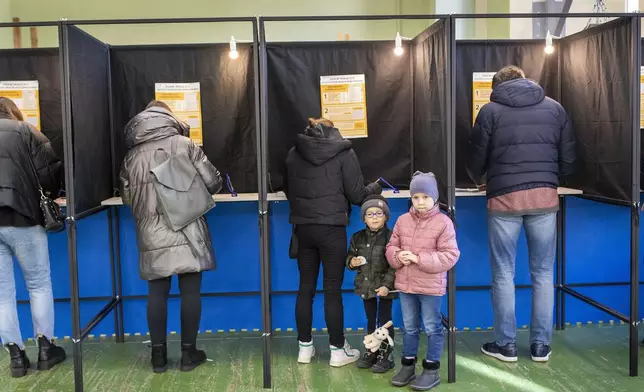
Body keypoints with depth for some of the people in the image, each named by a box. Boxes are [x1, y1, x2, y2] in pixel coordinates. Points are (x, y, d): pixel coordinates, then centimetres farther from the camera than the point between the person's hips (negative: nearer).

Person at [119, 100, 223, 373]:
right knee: (190, 292, 6)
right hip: (187, 232, -2)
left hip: (152, 237, 3)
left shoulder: (131, 155, 6)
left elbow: (126, 197, 12)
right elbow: (212, 182, -3)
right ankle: (188, 352, 13)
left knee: (157, 294, 10)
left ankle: (158, 354, 17)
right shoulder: (183, 144, -3)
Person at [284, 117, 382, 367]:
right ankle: (338, 350, 12)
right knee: (333, 290, 3)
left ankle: (305, 347, 19)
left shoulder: (294, 153, 7)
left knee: (305, 288, 11)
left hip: (303, 227, 4)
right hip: (331, 228, -3)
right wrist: (375, 189, 17)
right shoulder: (343, 152, -3)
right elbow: (356, 195, -3)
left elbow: (288, 190, 18)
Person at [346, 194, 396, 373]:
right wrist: (352, 262, -10)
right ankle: (371, 351, 30)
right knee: (370, 320, 17)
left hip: (384, 287, -5)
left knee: (384, 320, 3)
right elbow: (350, 256, 14)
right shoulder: (357, 237, 3)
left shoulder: (390, 237, -13)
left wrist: (387, 285, -22)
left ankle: (385, 355, 14)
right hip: (366, 285, 5)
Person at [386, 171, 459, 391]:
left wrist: (419, 259, -22)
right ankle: (408, 365, 29)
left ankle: (431, 370, 19)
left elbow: (450, 255, -15)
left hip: (431, 287, -4)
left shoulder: (443, 222, -11)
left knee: (432, 328, 7)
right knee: (409, 327, 16)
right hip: (405, 285, 5)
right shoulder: (403, 221, 3)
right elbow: (391, 247, 10)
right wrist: (398, 256, -14)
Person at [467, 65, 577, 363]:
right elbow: (569, 160, 9)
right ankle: (541, 346, 16)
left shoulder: (490, 110, 4)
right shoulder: (554, 107, 11)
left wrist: (480, 179, 27)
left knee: (503, 274, 7)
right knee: (543, 274, 10)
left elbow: (476, 160, 5)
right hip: (545, 197, 2)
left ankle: (506, 345, 13)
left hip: (504, 198, -2)